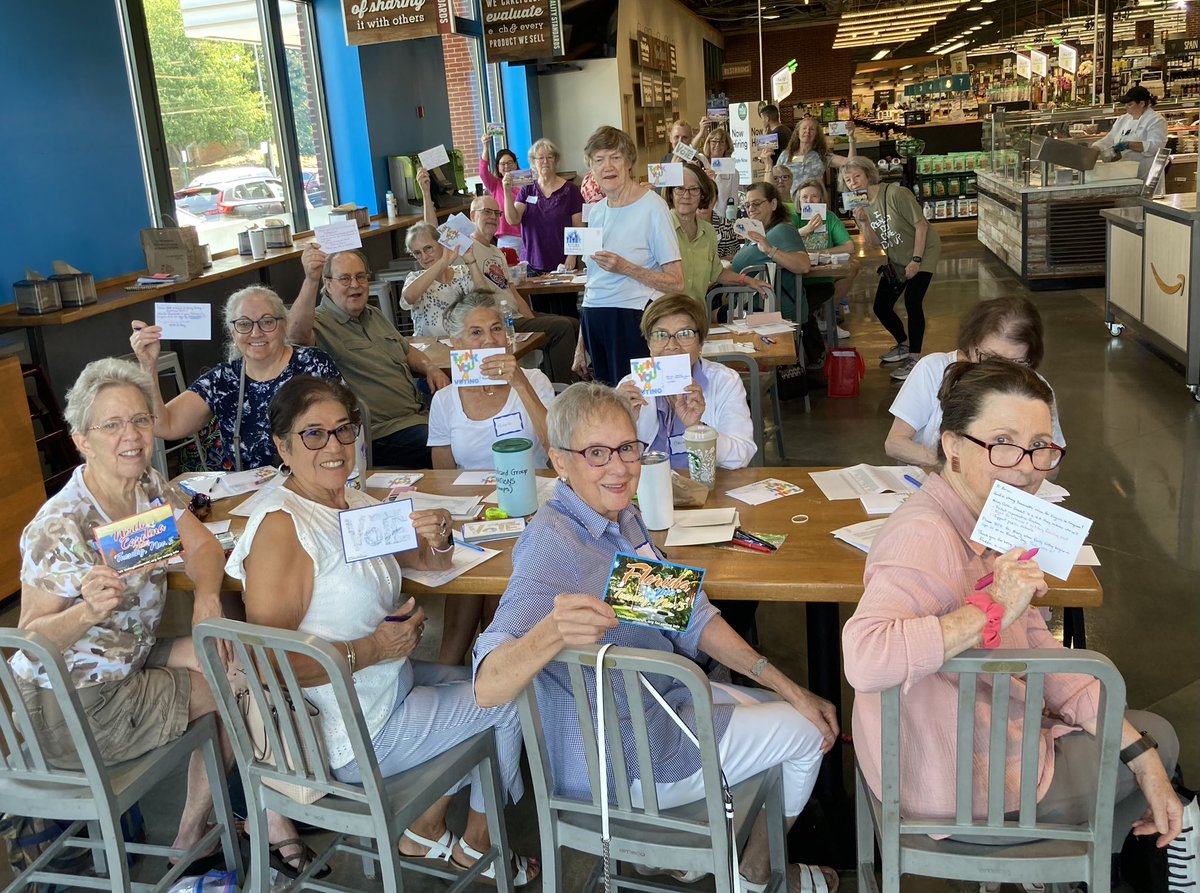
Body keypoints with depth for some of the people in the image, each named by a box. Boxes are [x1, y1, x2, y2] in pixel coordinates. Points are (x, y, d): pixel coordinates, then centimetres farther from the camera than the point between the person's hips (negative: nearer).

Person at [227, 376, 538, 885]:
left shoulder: (354, 502, 1)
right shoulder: (281, 525, -25)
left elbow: (429, 561, 13)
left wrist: (439, 536, -11)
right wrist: (372, 649, -26)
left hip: (392, 681, 9)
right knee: (508, 704, 4)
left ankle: (424, 836, 32)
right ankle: (475, 849, 30)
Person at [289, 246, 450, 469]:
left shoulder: (373, 315, 19)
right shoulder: (319, 323, -10)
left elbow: (406, 350, 31)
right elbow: (296, 335, -34)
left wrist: (430, 368, 9)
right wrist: (311, 281, -47)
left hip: (418, 413, 9)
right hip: (384, 433, -9)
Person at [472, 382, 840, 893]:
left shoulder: (621, 516, -2)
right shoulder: (554, 543, -30)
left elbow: (689, 618, 6)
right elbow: (487, 687, -40)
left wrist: (791, 691, 1)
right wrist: (552, 632, -61)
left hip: (658, 703, 9)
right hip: (618, 764, -8)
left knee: (796, 712, 22)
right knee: (805, 734, 6)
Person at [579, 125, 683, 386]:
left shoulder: (652, 207, -8)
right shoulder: (596, 211, 13)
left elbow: (676, 282, -10)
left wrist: (625, 268, -21)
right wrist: (581, 345, 18)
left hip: (632, 315, -6)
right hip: (594, 316, 6)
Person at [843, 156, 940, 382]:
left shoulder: (895, 194, -23)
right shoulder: (861, 206, -1)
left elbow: (921, 225, -20)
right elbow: (874, 244, -4)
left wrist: (916, 260, -21)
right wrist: (863, 222, -21)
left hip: (923, 253, -7)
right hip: (896, 260, 7)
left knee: (912, 302, -21)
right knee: (881, 306, 6)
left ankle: (914, 358, -10)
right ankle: (904, 345, 31)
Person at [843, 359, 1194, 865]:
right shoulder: (925, 536, -31)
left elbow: (1041, 653, 4)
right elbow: (864, 659, -48)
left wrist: (1141, 757, 1)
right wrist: (992, 609, -39)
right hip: (959, 791, -9)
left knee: (1153, 740, 29)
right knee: (1159, 740, 16)